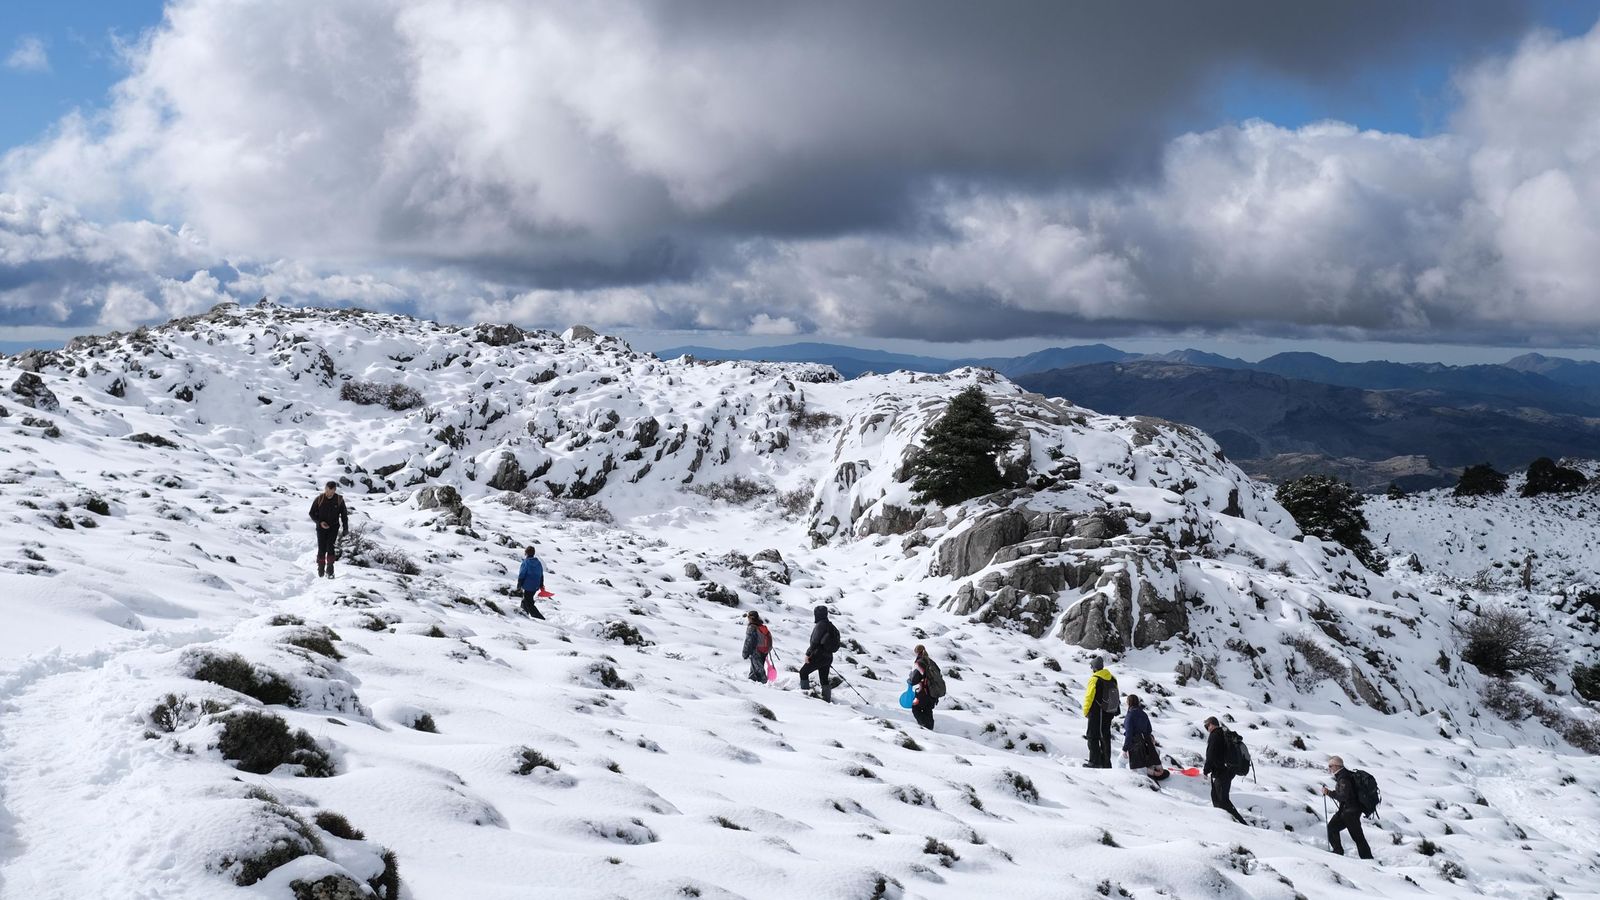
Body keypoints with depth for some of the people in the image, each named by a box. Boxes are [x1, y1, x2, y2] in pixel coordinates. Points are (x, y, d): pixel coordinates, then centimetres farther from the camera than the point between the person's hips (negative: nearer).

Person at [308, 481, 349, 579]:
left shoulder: (339, 500, -3)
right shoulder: (319, 499, -5)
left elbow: (344, 515, 7)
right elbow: (312, 514, 2)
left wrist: (346, 529, 4)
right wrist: (320, 522, -13)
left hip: (333, 528, 0)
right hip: (321, 527, 0)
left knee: (330, 548, -15)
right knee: (321, 549, -4)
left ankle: (330, 571, -8)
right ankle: (320, 571, 12)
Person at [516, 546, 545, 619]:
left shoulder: (525, 562, -14)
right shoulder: (538, 563, 6)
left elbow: (521, 575, -12)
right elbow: (541, 575, 13)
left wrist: (519, 586, -3)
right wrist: (541, 586, 22)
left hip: (528, 586, -7)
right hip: (536, 587, 7)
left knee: (529, 604, -5)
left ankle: (539, 618, -16)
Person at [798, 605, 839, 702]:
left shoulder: (820, 625, -16)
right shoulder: (830, 625, 11)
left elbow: (815, 642, -21)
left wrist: (808, 654, -16)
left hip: (818, 656, -8)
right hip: (828, 657, 8)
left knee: (803, 672, 5)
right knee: (824, 679, 15)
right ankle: (827, 699, 16)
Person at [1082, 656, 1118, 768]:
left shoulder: (1094, 679, -16)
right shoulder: (1112, 679, 5)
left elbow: (1089, 697, -14)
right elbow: (1116, 696, 11)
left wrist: (1085, 711, -1)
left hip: (1096, 713, -7)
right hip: (1109, 713, 7)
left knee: (1093, 737, 1)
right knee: (1105, 737, 14)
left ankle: (1095, 762, -3)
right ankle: (1106, 763, 17)